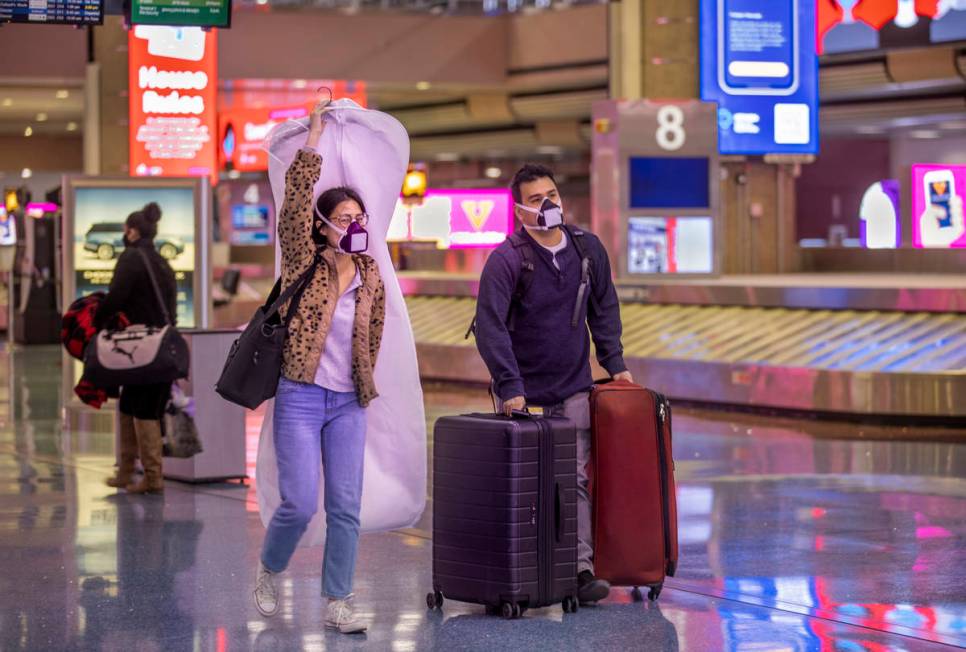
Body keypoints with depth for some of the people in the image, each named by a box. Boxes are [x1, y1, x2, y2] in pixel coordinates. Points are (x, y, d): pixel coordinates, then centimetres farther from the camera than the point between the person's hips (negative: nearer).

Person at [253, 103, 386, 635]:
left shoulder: (370, 276, 6)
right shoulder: (302, 261, -5)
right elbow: (297, 194, -16)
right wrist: (315, 134, -14)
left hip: (348, 403, 4)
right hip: (300, 397, -4)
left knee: (346, 507, 1)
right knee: (300, 503, -9)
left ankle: (337, 604, 9)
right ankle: (268, 570, 20)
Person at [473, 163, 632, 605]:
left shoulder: (588, 249, 2)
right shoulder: (506, 259, -14)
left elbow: (604, 309, 15)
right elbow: (490, 327, -19)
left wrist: (614, 363, 8)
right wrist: (510, 386, -25)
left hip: (573, 387, 3)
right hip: (522, 390, -3)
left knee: (575, 478, -1)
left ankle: (581, 568, -2)